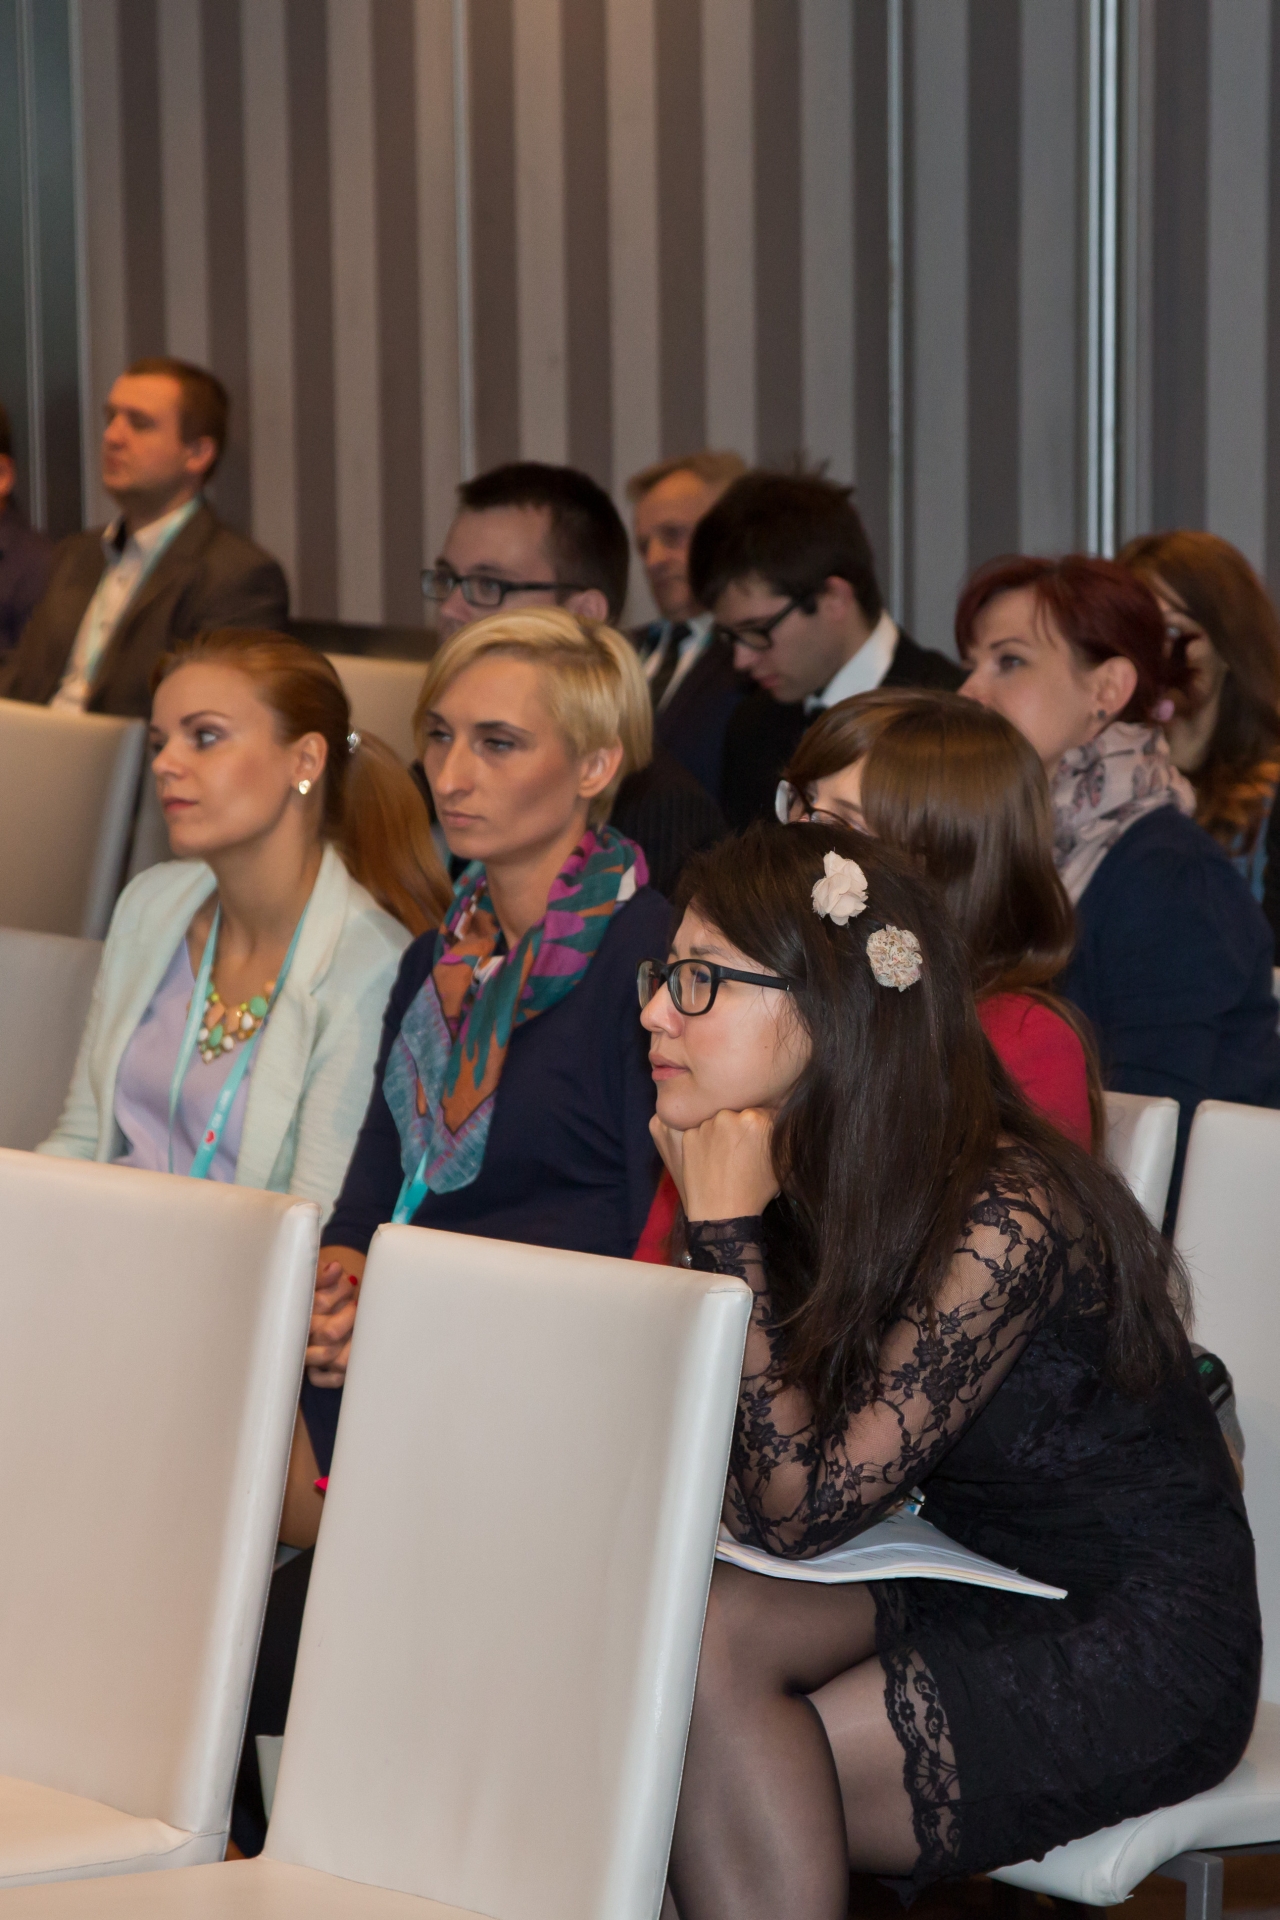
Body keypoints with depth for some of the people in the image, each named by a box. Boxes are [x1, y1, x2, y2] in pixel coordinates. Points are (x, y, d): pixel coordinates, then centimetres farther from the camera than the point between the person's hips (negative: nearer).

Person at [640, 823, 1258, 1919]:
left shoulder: (1003, 1220, -25)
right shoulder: (805, 1180, -1)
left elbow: (801, 1514, -23)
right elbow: (742, 1498, -2)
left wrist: (729, 1232, -22)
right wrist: (707, 1205, -9)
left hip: (1138, 1664, -7)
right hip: (971, 1597, 7)